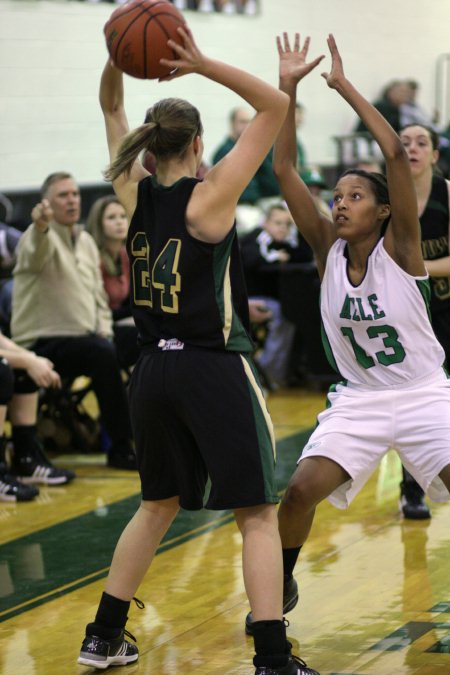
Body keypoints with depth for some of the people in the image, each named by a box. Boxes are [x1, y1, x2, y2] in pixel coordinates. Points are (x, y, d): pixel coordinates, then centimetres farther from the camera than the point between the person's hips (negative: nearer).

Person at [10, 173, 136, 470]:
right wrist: (41, 227, -58)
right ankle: (121, 448, -26)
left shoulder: (86, 241, 16)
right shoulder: (37, 236, -8)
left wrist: (105, 331, 5)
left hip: (84, 338, 7)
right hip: (43, 344, -7)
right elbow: (37, 252, -35)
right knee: (104, 355, -32)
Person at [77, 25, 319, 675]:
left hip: (155, 371, 6)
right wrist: (203, 66, -16)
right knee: (257, 514, -2)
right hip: (215, 370, -6)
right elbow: (275, 106, -10)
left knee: (158, 505, 22)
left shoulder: (134, 194, 4)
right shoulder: (210, 195, -10)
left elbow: (112, 111, 17)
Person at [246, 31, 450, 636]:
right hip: (358, 400, 3)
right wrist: (288, 87, -16)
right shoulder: (327, 250, -3)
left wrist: (346, 87, -24)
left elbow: (396, 153, -26)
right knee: (300, 490, -13)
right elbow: (284, 170, -10)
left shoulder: (399, 247, -13)